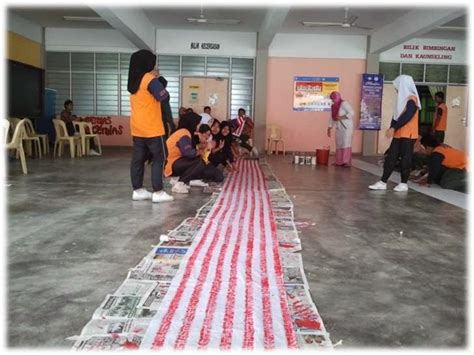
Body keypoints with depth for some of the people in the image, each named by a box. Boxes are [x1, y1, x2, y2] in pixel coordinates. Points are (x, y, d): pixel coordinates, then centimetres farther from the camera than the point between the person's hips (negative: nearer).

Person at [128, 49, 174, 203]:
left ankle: (138, 190, 12)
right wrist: (156, 80, 0)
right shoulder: (150, 79, -13)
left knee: (138, 158, 8)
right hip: (151, 127, -8)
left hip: (137, 127, 8)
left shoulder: (133, 81, 12)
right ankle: (158, 192, -3)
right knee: (158, 158, -2)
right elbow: (164, 96, -15)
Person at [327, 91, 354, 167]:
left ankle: (347, 162, -11)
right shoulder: (333, 106, 11)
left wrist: (341, 117, -22)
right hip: (339, 128, 7)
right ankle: (339, 161, 8)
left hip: (346, 127, -7)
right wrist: (329, 128, 7)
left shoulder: (344, 103, -11)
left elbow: (351, 113, -17)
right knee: (338, 144, 5)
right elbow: (332, 118, 13)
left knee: (346, 143, -10)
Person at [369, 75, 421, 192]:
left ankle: (404, 184, 6)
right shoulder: (403, 99, 18)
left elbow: (407, 116, -20)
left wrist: (393, 128, -21)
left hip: (408, 135, -8)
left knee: (405, 158, -3)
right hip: (399, 134, 8)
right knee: (391, 157, 4)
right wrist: (392, 128, 1)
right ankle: (383, 182, 5)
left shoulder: (412, 99, -10)